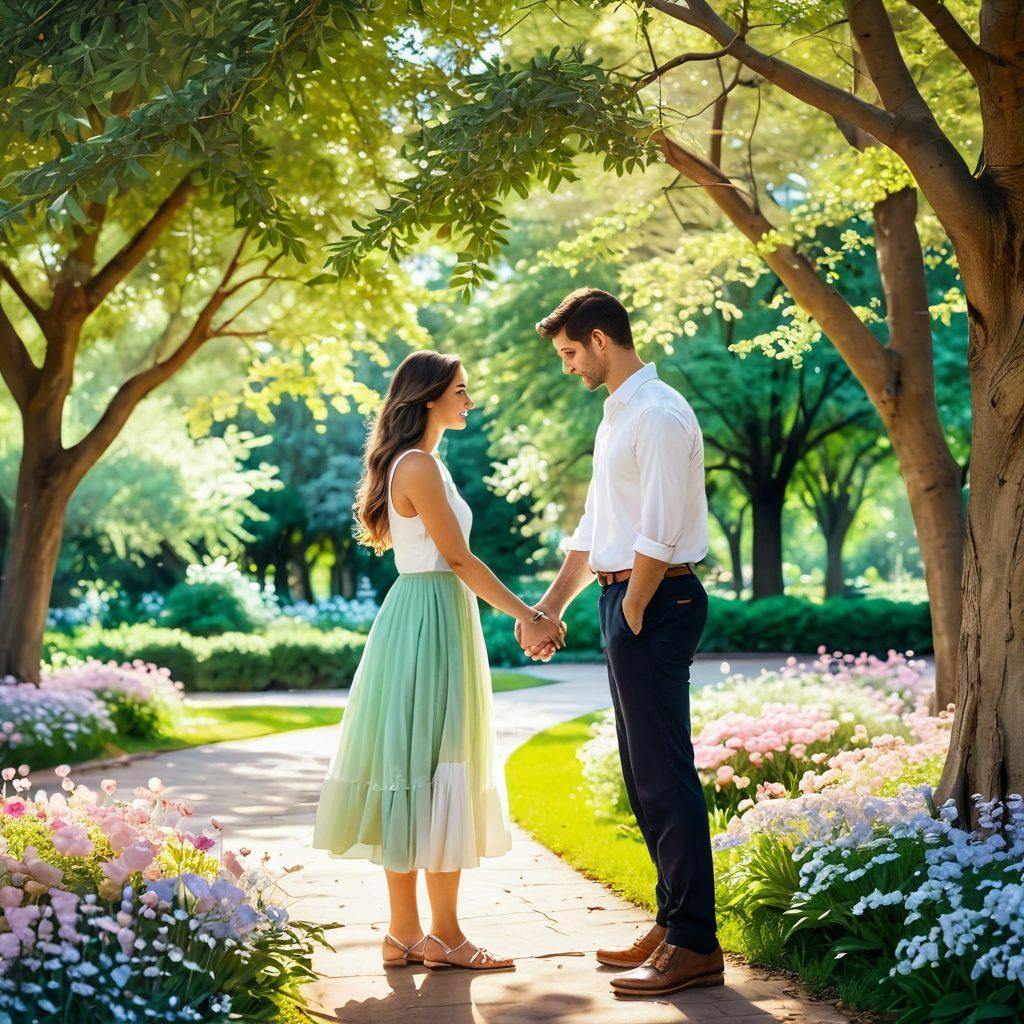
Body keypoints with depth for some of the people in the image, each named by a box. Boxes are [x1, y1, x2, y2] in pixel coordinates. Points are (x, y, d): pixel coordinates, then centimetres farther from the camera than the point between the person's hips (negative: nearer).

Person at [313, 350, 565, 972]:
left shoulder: (422, 464, 17)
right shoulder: (420, 466, -13)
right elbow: (459, 558, -14)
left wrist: (523, 613, 14)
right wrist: (527, 616, -9)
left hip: (427, 619, 10)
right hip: (430, 622, -10)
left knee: (416, 770, 9)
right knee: (436, 769, -5)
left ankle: (406, 932, 14)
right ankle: (443, 934, 1)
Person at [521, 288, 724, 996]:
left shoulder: (659, 414, -13)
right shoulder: (619, 415, 19)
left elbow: (657, 534, -18)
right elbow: (595, 530, 24)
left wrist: (632, 614, -12)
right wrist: (551, 608, 22)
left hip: (656, 600, -10)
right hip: (626, 598, 10)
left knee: (665, 775, -9)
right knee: (644, 775, 13)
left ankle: (695, 945, -4)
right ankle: (673, 924, 22)